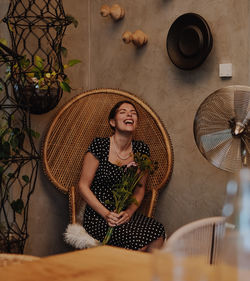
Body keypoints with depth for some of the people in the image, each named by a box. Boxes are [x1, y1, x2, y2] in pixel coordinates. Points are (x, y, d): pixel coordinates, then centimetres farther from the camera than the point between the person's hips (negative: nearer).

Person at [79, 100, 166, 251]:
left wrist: (130, 211, -6)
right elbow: (84, 186, -3)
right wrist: (106, 214, -14)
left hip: (127, 215, 4)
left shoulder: (141, 149, 7)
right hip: (98, 217, -4)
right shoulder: (100, 145, -6)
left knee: (158, 236, -26)